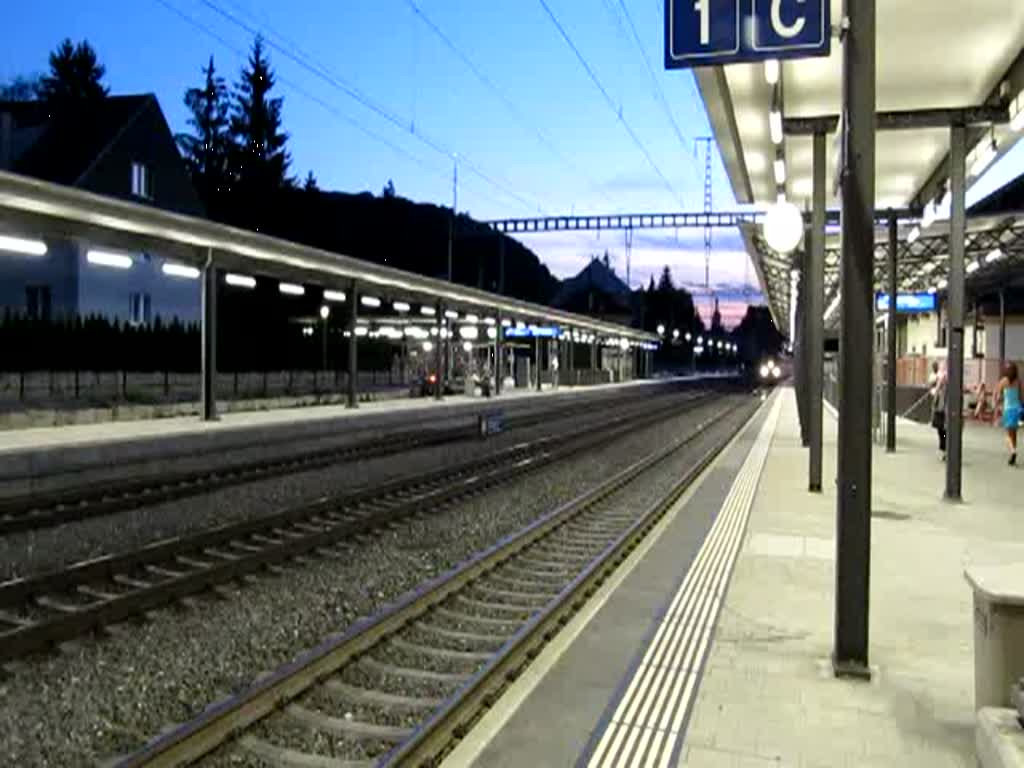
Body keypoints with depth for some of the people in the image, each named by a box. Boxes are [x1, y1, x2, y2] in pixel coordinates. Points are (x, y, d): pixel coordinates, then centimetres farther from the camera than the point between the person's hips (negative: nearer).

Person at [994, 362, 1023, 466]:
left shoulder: (1003, 381, -6)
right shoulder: (1018, 381, 0)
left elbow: (998, 397, -4)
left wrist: (996, 410, 4)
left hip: (1008, 408, -3)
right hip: (1017, 408, 3)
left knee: (1009, 434, 0)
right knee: (1014, 433, 16)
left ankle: (1013, 451, -26)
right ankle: (1012, 457, 22)